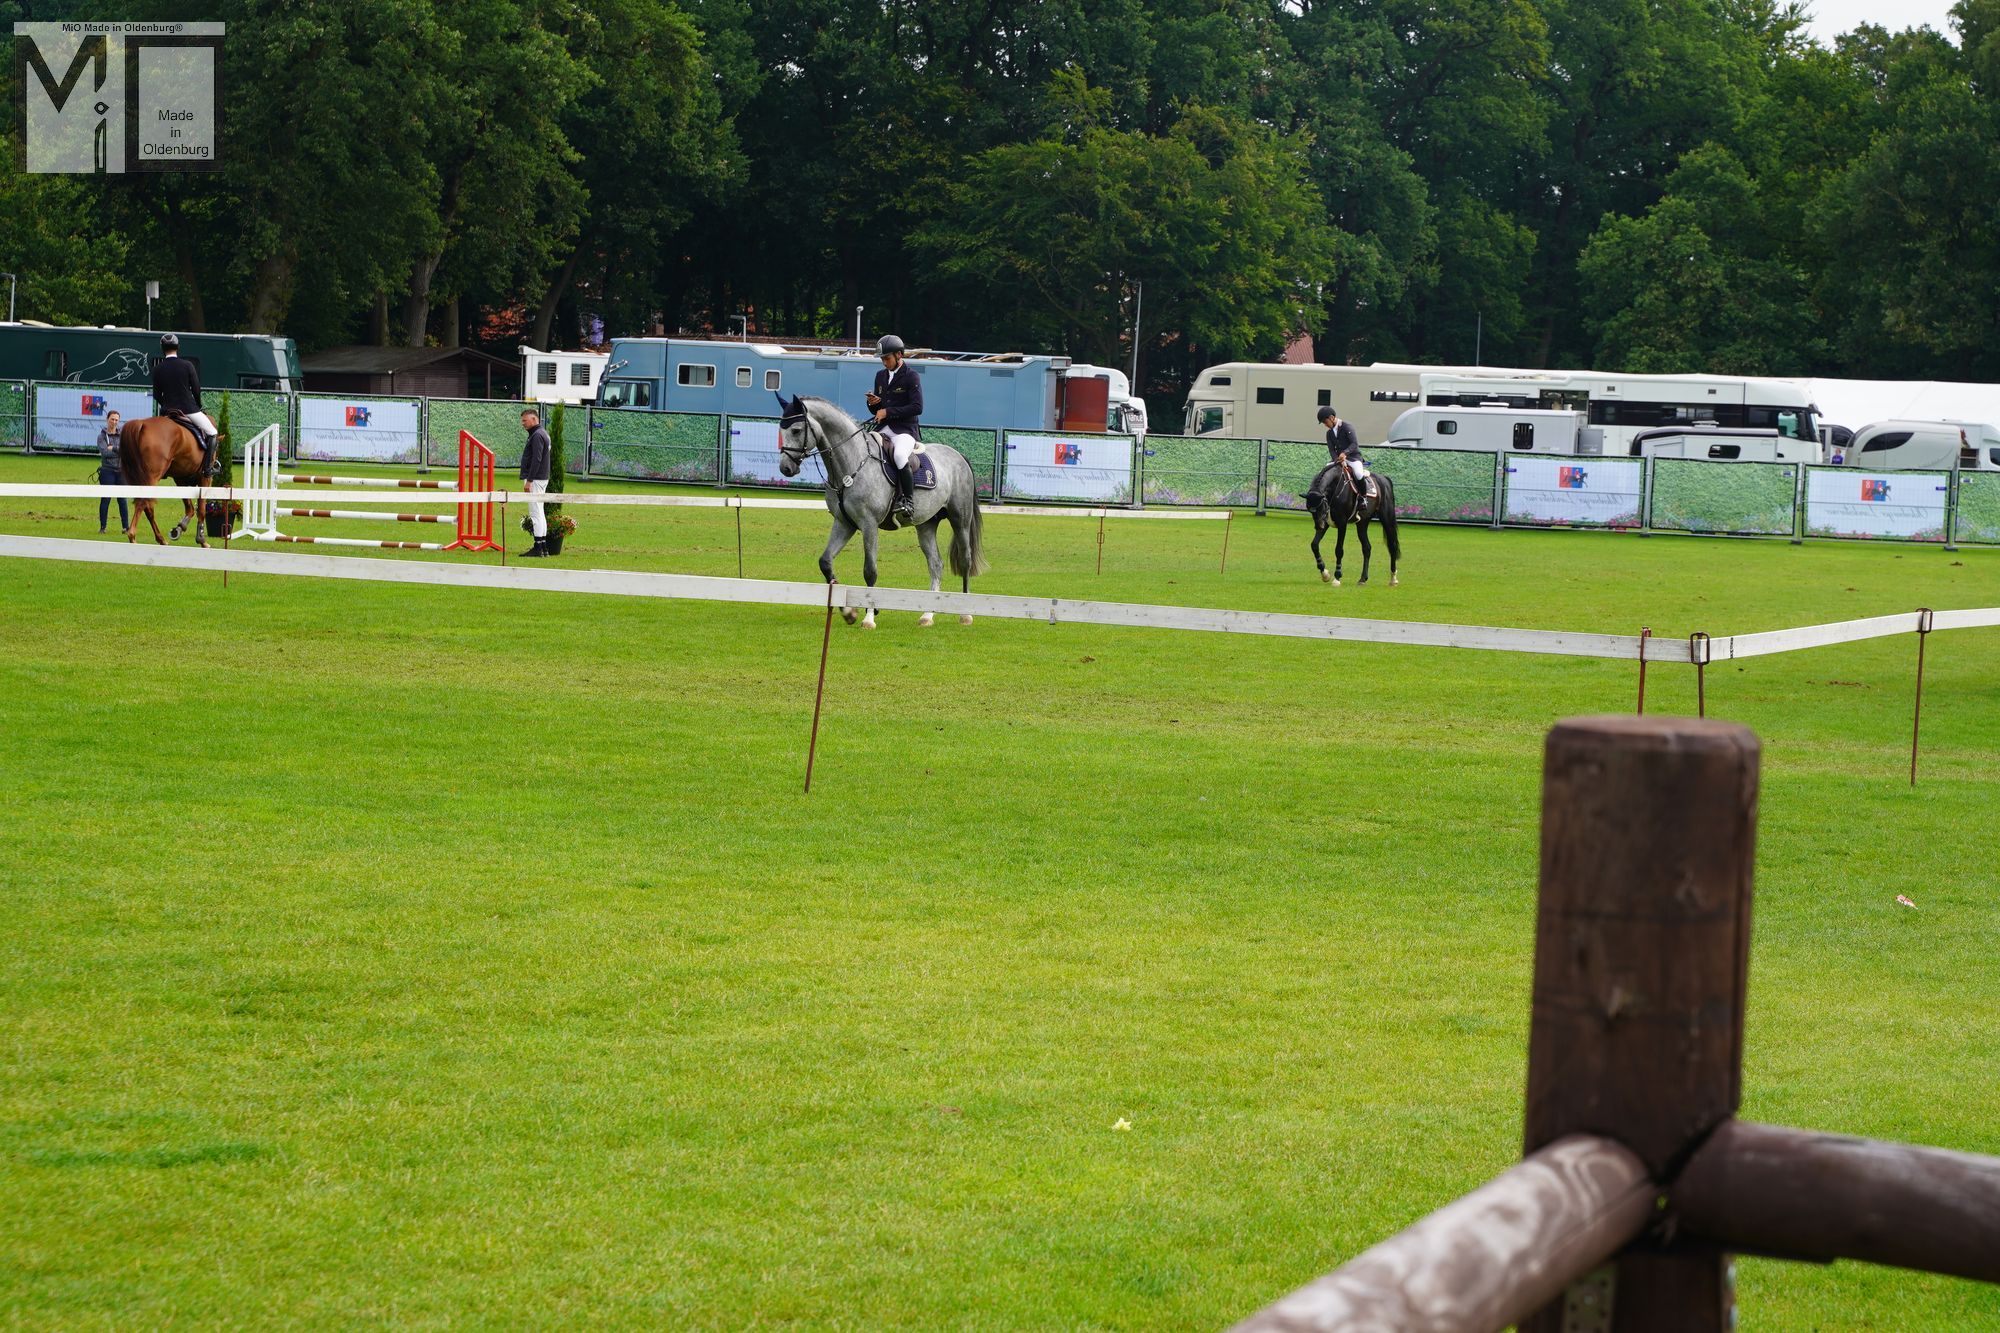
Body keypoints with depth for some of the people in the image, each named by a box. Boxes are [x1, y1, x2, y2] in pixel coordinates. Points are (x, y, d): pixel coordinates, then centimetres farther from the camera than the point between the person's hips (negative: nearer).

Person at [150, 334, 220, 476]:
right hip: (189, 409, -3)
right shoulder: (187, 366, -9)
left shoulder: (157, 369, -1)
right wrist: (199, 407, 13)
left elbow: (156, 395, 4)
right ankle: (207, 467, -1)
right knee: (212, 433, 10)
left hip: (168, 410, 3)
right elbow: (196, 390, -4)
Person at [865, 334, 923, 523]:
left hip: (905, 430, -7)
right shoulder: (880, 376, 17)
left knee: (899, 455, -36)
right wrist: (873, 403, -2)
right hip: (883, 429, 7)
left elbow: (917, 408, -12)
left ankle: (908, 500, -28)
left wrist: (888, 412, -15)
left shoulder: (912, 377, -3)